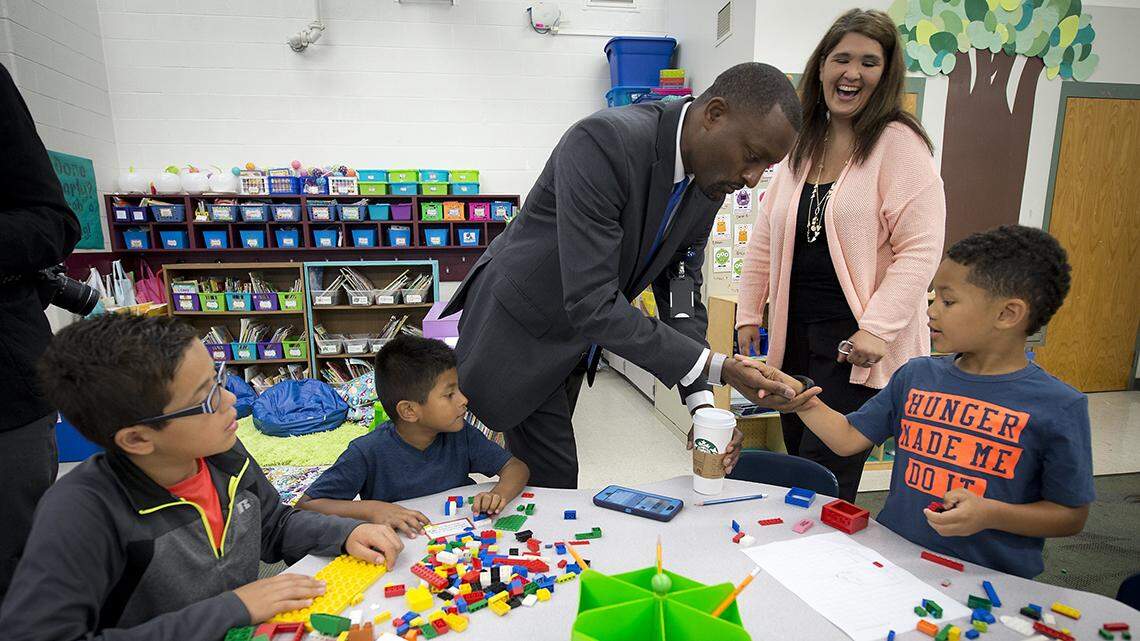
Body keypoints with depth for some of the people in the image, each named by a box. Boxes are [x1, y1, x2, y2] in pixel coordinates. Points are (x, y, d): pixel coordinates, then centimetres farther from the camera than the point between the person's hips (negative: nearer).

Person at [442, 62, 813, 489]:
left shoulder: (708, 182, -7)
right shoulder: (603, 142, -31)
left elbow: (681, 292, -3)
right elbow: (590, 302, -35)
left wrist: (702, 405, -14)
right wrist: (715, 367, -33)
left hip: (573, 339, 7)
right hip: (518, 329, -7)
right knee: (554, 476, -4)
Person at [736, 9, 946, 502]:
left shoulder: (899, 143, -8)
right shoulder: (800, 146, 11)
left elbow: (920, 249, -13)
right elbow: (765, 238, 15)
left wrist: (876, 330, -20)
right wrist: (748, 313, 12)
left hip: (858, 342, -6)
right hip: (796, 333, 6)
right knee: (796, 470, 16)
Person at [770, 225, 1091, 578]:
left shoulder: (1059, 407, -6)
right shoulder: (916, 376, 5)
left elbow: (1072, 515, -1)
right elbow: (848, 438, 6)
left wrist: (991, 514, -17)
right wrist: (801, 398, -8)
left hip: (990, 576, -2)